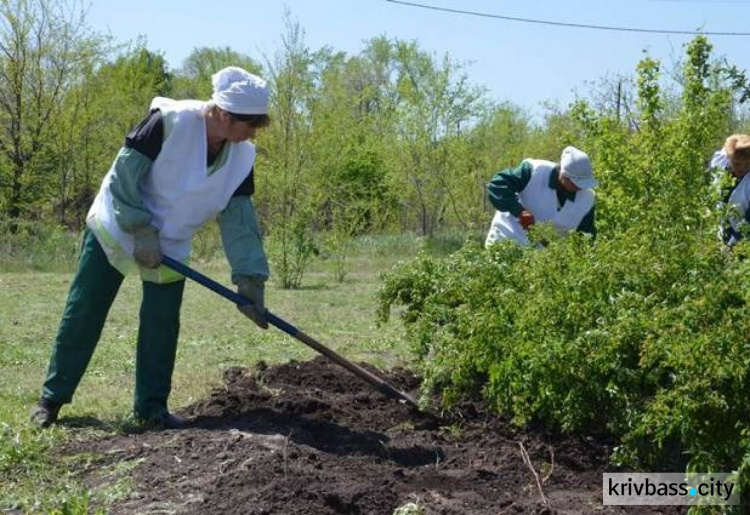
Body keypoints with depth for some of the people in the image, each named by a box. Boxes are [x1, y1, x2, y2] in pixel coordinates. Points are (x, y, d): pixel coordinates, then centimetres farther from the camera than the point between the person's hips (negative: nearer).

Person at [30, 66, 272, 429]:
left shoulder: (241, 157, -11)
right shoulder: (172, 121, -28)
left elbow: (239, 221, -8)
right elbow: (124, 173, -22)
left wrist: (250, 282, -14)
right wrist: (141, 232, -22)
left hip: (170, 246, 5)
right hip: (115, 227, -4)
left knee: (162, 326, 1)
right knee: (81, 316, 0)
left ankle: (152, 405, 13)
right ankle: (52, 397, 12)